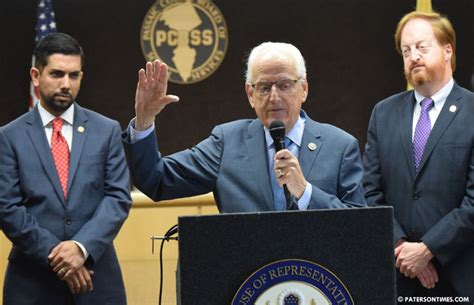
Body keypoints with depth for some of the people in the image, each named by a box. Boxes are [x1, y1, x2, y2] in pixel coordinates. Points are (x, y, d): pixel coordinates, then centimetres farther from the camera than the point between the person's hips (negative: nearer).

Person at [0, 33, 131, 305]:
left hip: (96, 275, 1)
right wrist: (54, 255, -13)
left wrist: (82, 247, -15)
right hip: (33, 279, -1)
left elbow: (119, 197, -1)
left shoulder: (107, 131, 7)